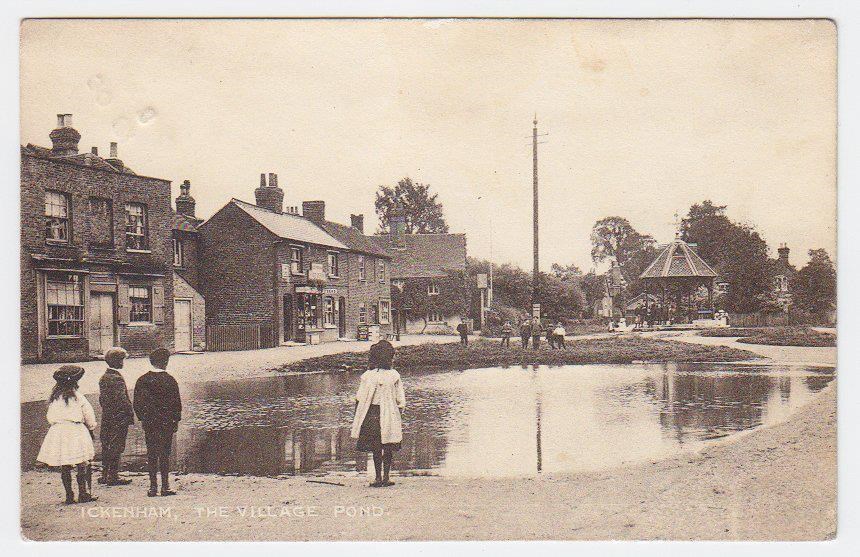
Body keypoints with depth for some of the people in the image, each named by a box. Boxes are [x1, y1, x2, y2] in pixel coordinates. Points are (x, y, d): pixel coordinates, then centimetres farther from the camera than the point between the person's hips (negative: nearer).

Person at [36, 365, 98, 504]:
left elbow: (50, 417, 12)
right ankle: (83, 493, 0)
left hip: (57, 431, 5)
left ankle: (69, 495, 10)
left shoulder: (54, 398, 7)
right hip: (76, 431, -4)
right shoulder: (78, 397, -6)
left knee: (64, 467, 8)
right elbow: (89, 415, 1)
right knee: (82, 464, 2)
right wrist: (91, 427, 18)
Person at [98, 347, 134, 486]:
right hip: (119, 418, -9)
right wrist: (130, 413, -12)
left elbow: (101, 398, 15)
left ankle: (105, 474, 21)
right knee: (116, 447, -2)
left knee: (106, 446, 14)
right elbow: (122, 400, -21)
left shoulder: (103, 378, 10)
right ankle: (113, 477, 2)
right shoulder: (117, 378, -18)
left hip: (106, 417, 9)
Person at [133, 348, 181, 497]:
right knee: (165, 454, 3)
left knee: (151, 454, 9)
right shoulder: (169, 380, -10)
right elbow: (176, 403, -7)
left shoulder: (142, 380, -1)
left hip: (149, 423, 3)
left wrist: (142, 418, 13)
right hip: (167, 422, -3)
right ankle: (165, 487, 4)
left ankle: (153, 487, 10)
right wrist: (176, 420, 3)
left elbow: (137, 404, 3)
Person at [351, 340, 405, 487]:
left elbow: (360, 399, -8)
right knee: (388, 449, 10)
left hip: (373, 414, -2)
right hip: (390, 415, 2)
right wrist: (397, 415, 14)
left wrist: (357, 419, 2)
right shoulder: (394, 375, -3)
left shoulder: (369, 376, -11)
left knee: (376, 448, 6)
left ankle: (379, 478, 6)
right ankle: (386, 477, 12)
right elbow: (401, 400, 1)